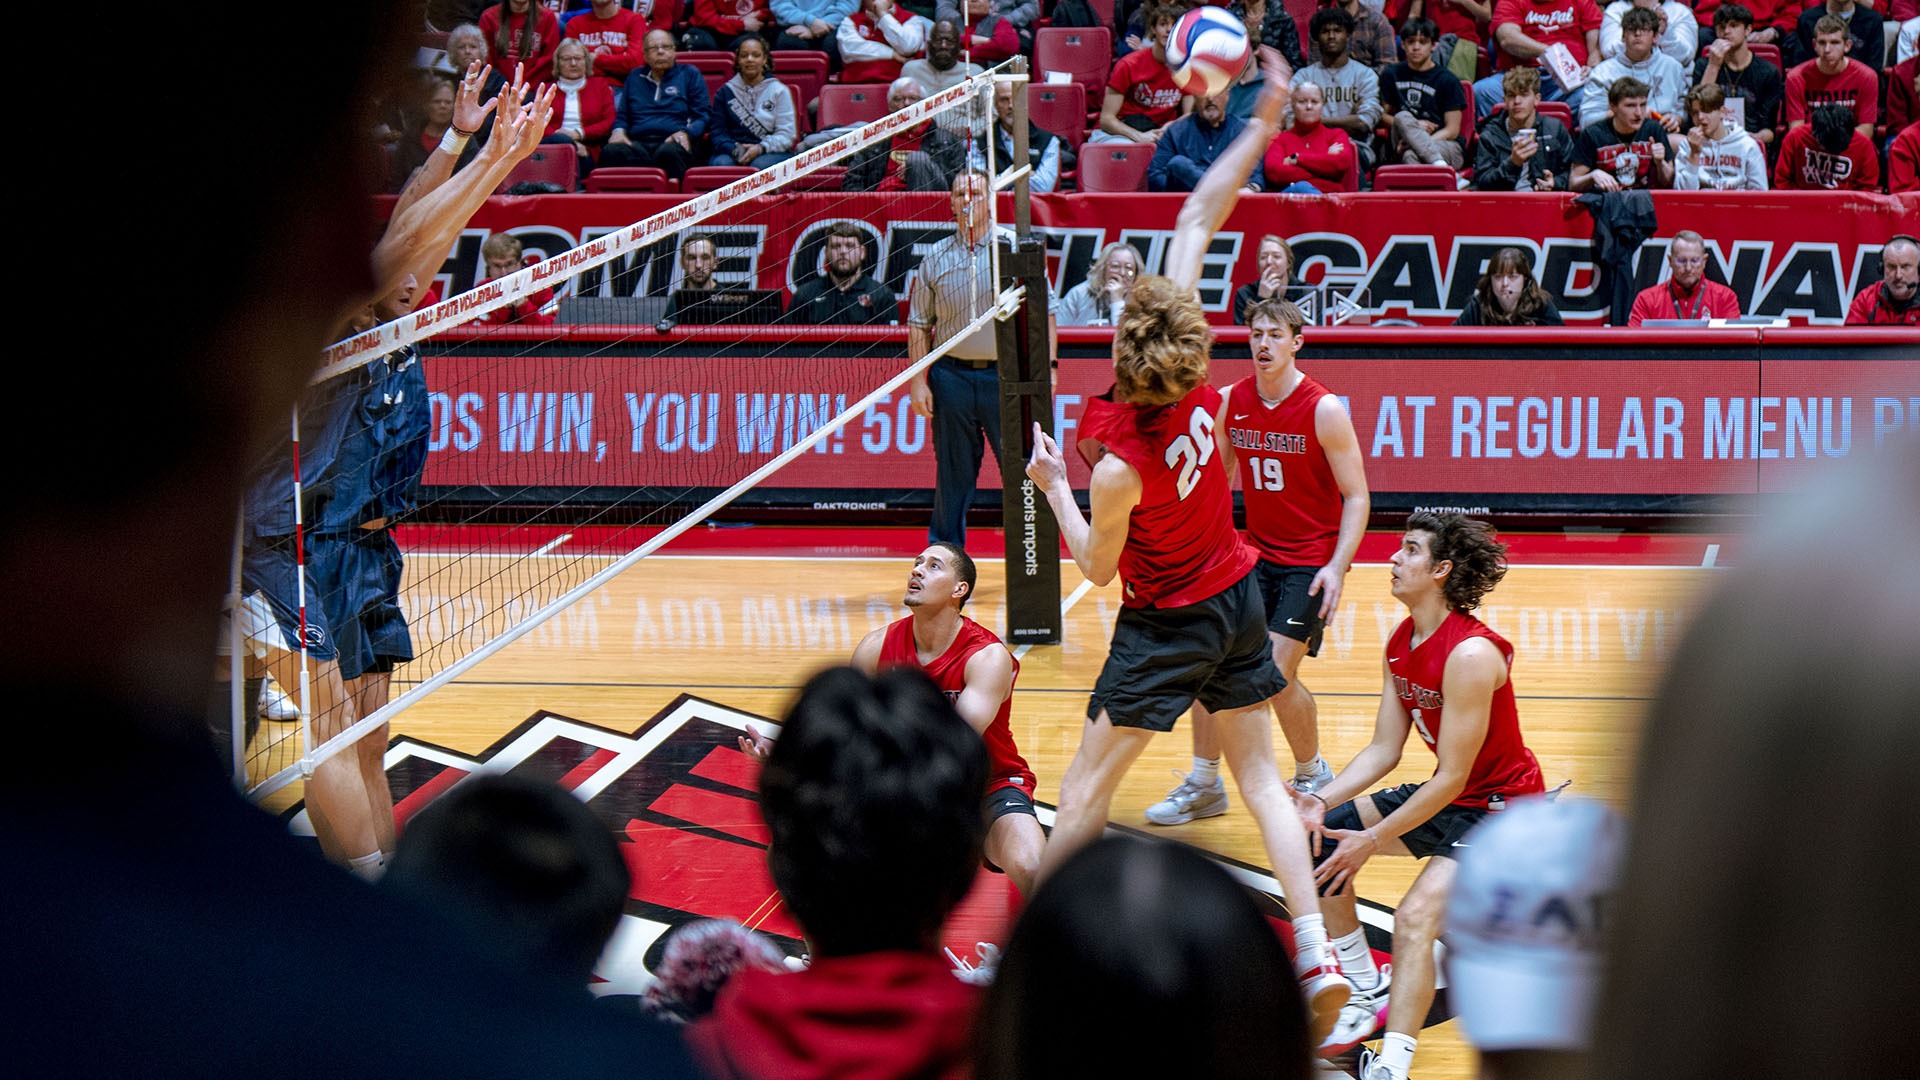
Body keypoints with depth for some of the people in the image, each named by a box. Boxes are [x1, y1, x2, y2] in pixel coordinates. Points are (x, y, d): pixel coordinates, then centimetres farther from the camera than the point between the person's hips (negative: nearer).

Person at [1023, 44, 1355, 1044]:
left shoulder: (1120, 464, -30)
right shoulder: (1197, 377, -17)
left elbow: (1098, 568, -12)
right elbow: (1200, 218, -8)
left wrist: (1053, 487, -2)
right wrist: (1264, 123, -5)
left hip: (1168, 623, -6)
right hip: (1239, 594, 6)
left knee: (1087, 778, 6)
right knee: (1259, 775, 10)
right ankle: (1317, 956, 4)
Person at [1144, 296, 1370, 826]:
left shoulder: (1324, 410, -14)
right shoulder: (1230, 402, 1)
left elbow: (1357, 497, -11)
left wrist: (1337, 567, -22)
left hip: (1310, 561, -5)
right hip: (1256, 553, 5)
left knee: (1276, 672, -13)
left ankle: (1313, 773, 11)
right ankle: (1204, 783, 8)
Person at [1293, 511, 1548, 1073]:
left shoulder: (1471, 654, -27)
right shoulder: (1400, 644, 2)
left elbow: (1452, 778, -25)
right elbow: (1383, 750, 5)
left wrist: (1374, 840, -21)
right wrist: (1322, 801, -11)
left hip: (1501, 809, -10)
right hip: (1445, 796, 10)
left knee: (1414, 917, -29)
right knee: (1322, 838, 5)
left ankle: (1392, 1064, -36)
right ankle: (1367, 992, 13)